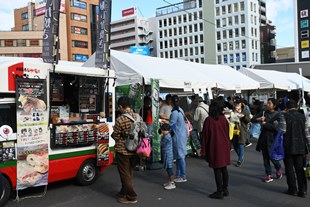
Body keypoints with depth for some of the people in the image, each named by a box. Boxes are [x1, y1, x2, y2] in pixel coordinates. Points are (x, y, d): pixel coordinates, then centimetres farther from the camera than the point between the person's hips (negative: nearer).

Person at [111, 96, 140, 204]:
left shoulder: (120, 120, -22)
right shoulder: (138, 117, -3)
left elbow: (115, 136, -14)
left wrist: (114, 132, 7)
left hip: (123, 150, -6)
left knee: (125, 174, 7)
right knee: (129, 172, 21)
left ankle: (131, 197, 13)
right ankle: (124, 192, 36)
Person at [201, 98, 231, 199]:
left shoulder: (209, 120, -13)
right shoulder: (224, 118, 0)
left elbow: (205, 135, -10)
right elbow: (227, 133, 7)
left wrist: (203, 149, -3)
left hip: (214, 147, -5)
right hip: (224, 146, 5)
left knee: (217, 169, 1)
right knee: (224, 168, 14)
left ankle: (219, 192, 8)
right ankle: (225, 189, 23)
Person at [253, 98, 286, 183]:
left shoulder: (278, 115, -7)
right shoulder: (264, 113, 7)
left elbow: (277, 127, -18)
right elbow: (252, 119, 8)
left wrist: (266, 124, -13)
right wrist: (259, 119, -12)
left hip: (272, 138, -5)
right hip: (263, 137, 5)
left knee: (272, 156, -2)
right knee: (265, 157, 7)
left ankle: (278, 169, 28)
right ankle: (268, 174, 15)